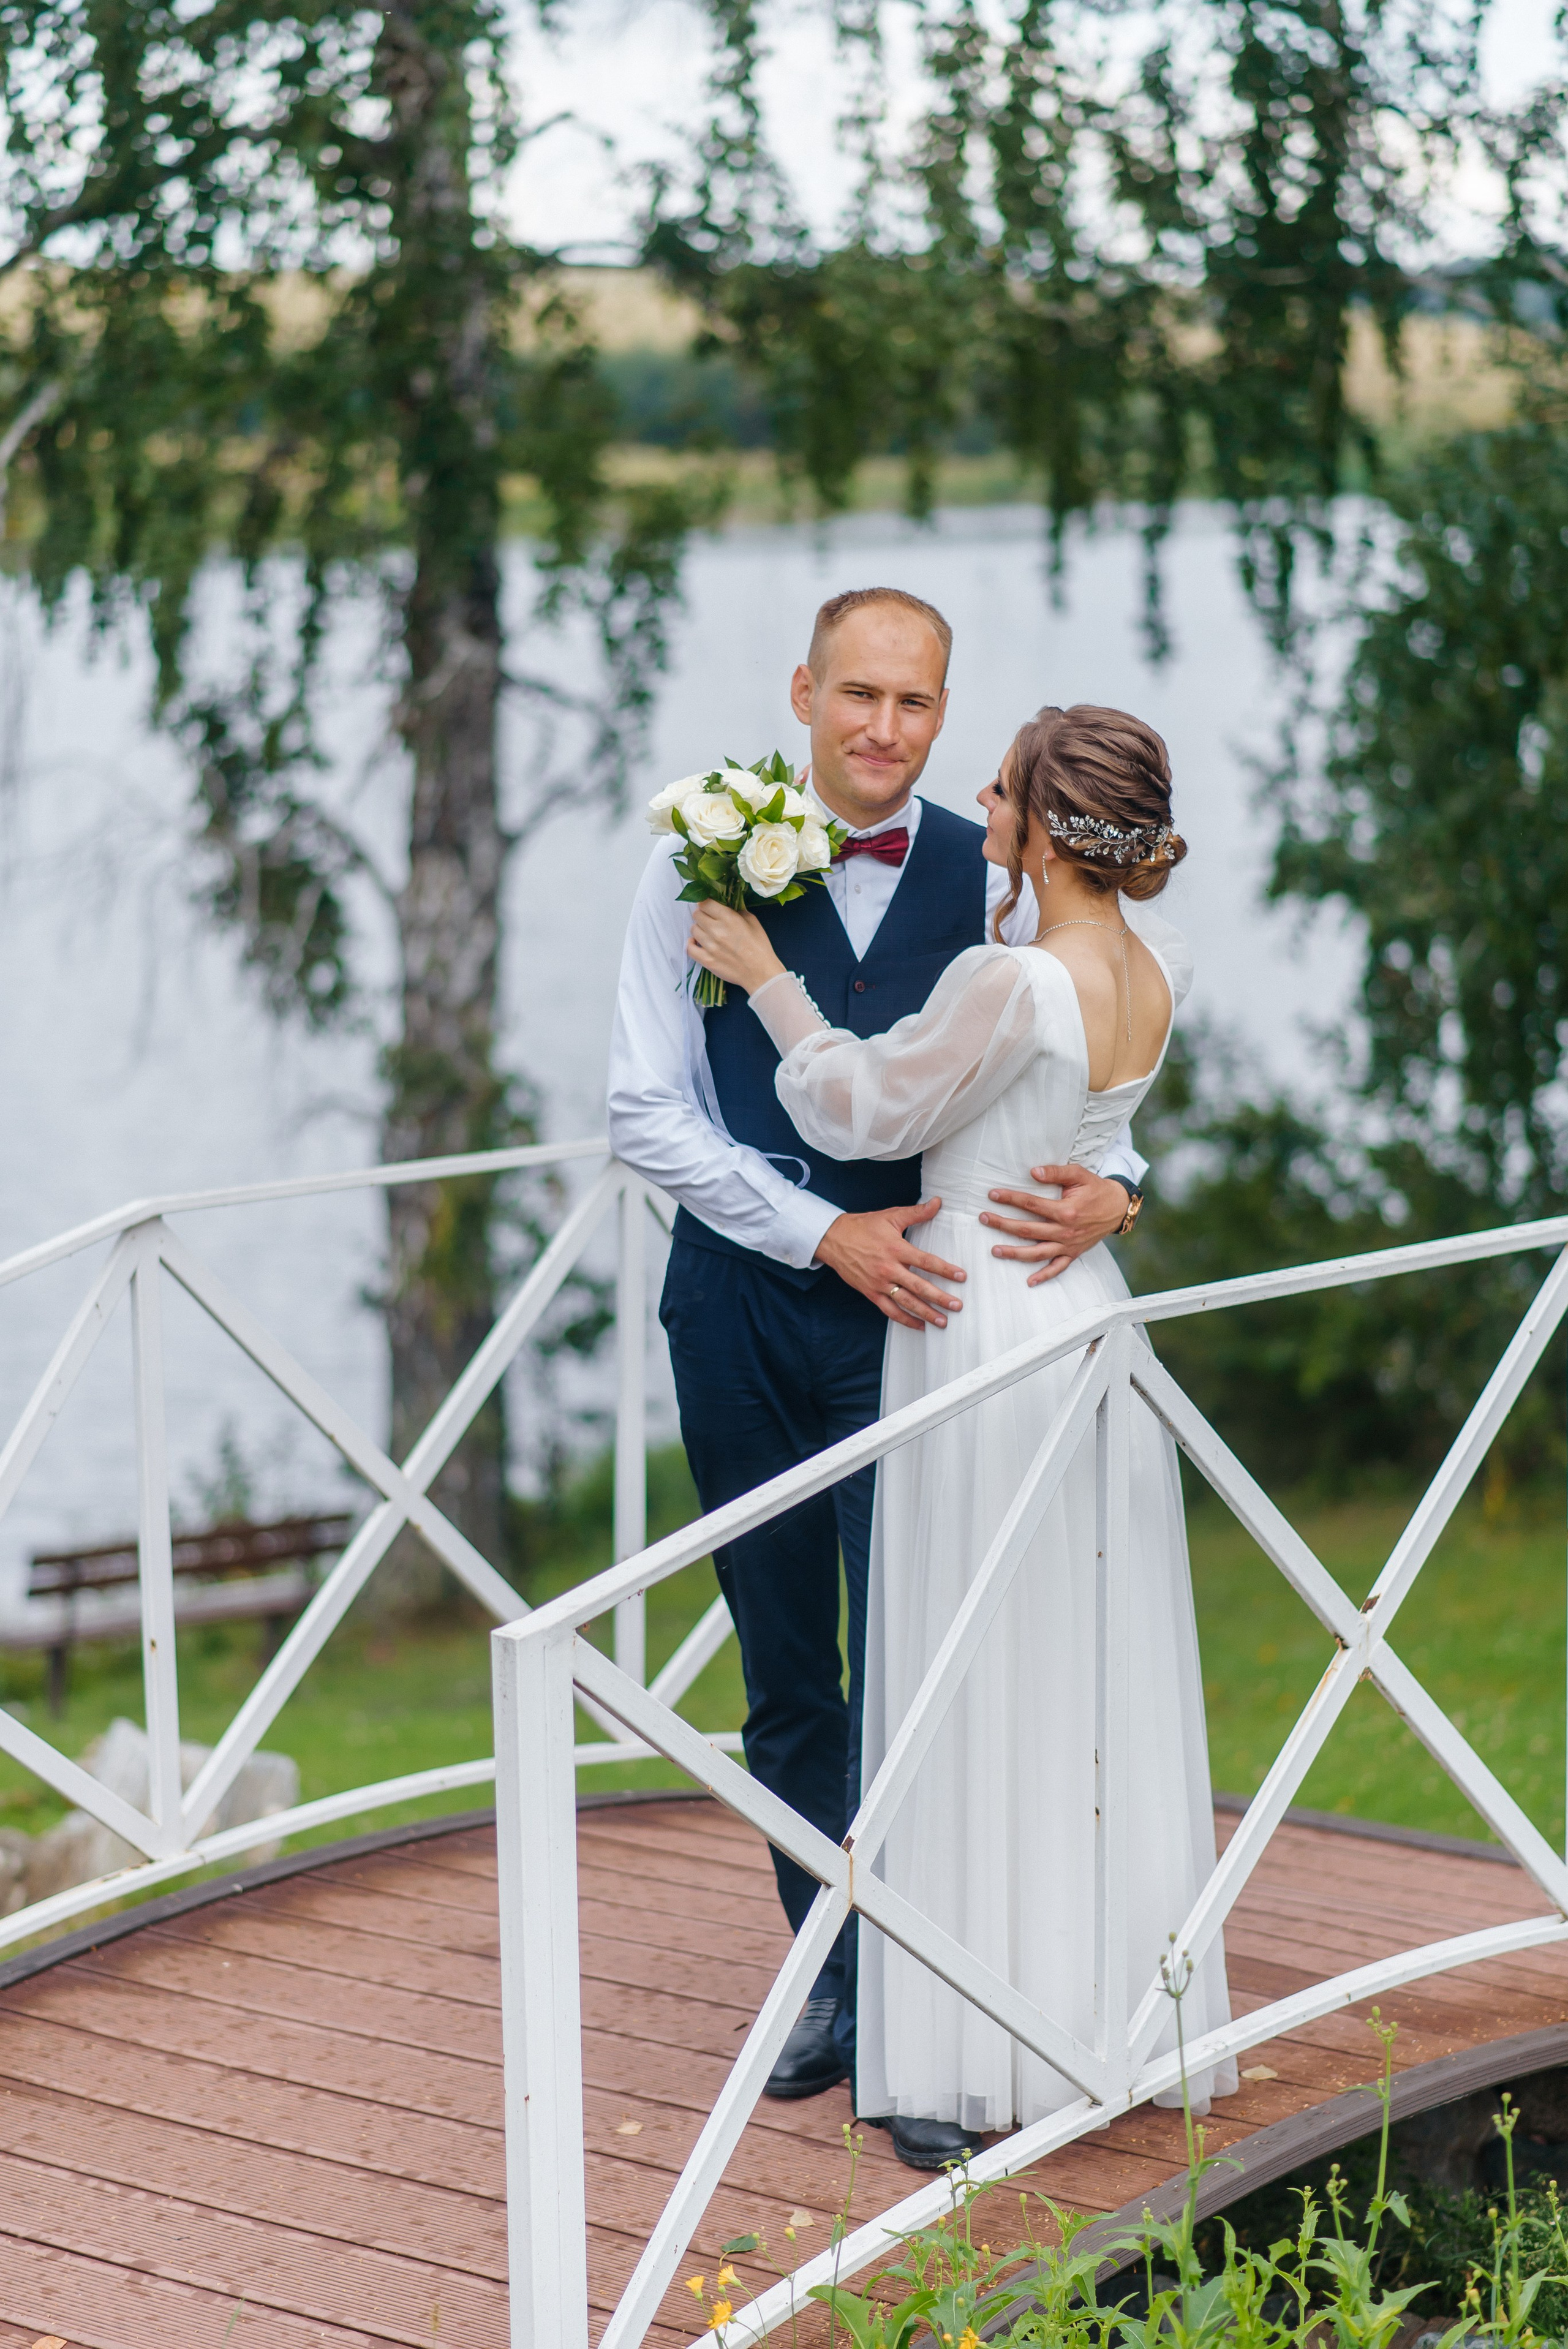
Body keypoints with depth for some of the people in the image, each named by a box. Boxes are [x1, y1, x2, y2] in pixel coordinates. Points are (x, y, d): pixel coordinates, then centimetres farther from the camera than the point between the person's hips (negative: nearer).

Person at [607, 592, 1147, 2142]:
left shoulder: (988, 881, 1)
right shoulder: (705, 865, -2)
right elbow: (646, 1111, -4)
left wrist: (1111, 1188, -17)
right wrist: (828, 1233, -12)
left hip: (912, 1305, -1)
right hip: (743, 1303, 1)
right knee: (786, 1676, 12)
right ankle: (834, 1975, 27)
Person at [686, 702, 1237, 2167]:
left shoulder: (1011, 987, -22)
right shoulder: (1158, 968, 1)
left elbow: (861, 1115, -10)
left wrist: (769, 982, 2)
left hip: (983, 1329, -7)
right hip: (1092, 1317, 7)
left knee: (976, 1706, 1)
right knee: (1105, 1695, 15)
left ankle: (968, 2063, 8)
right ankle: (1116, 2014, 24)